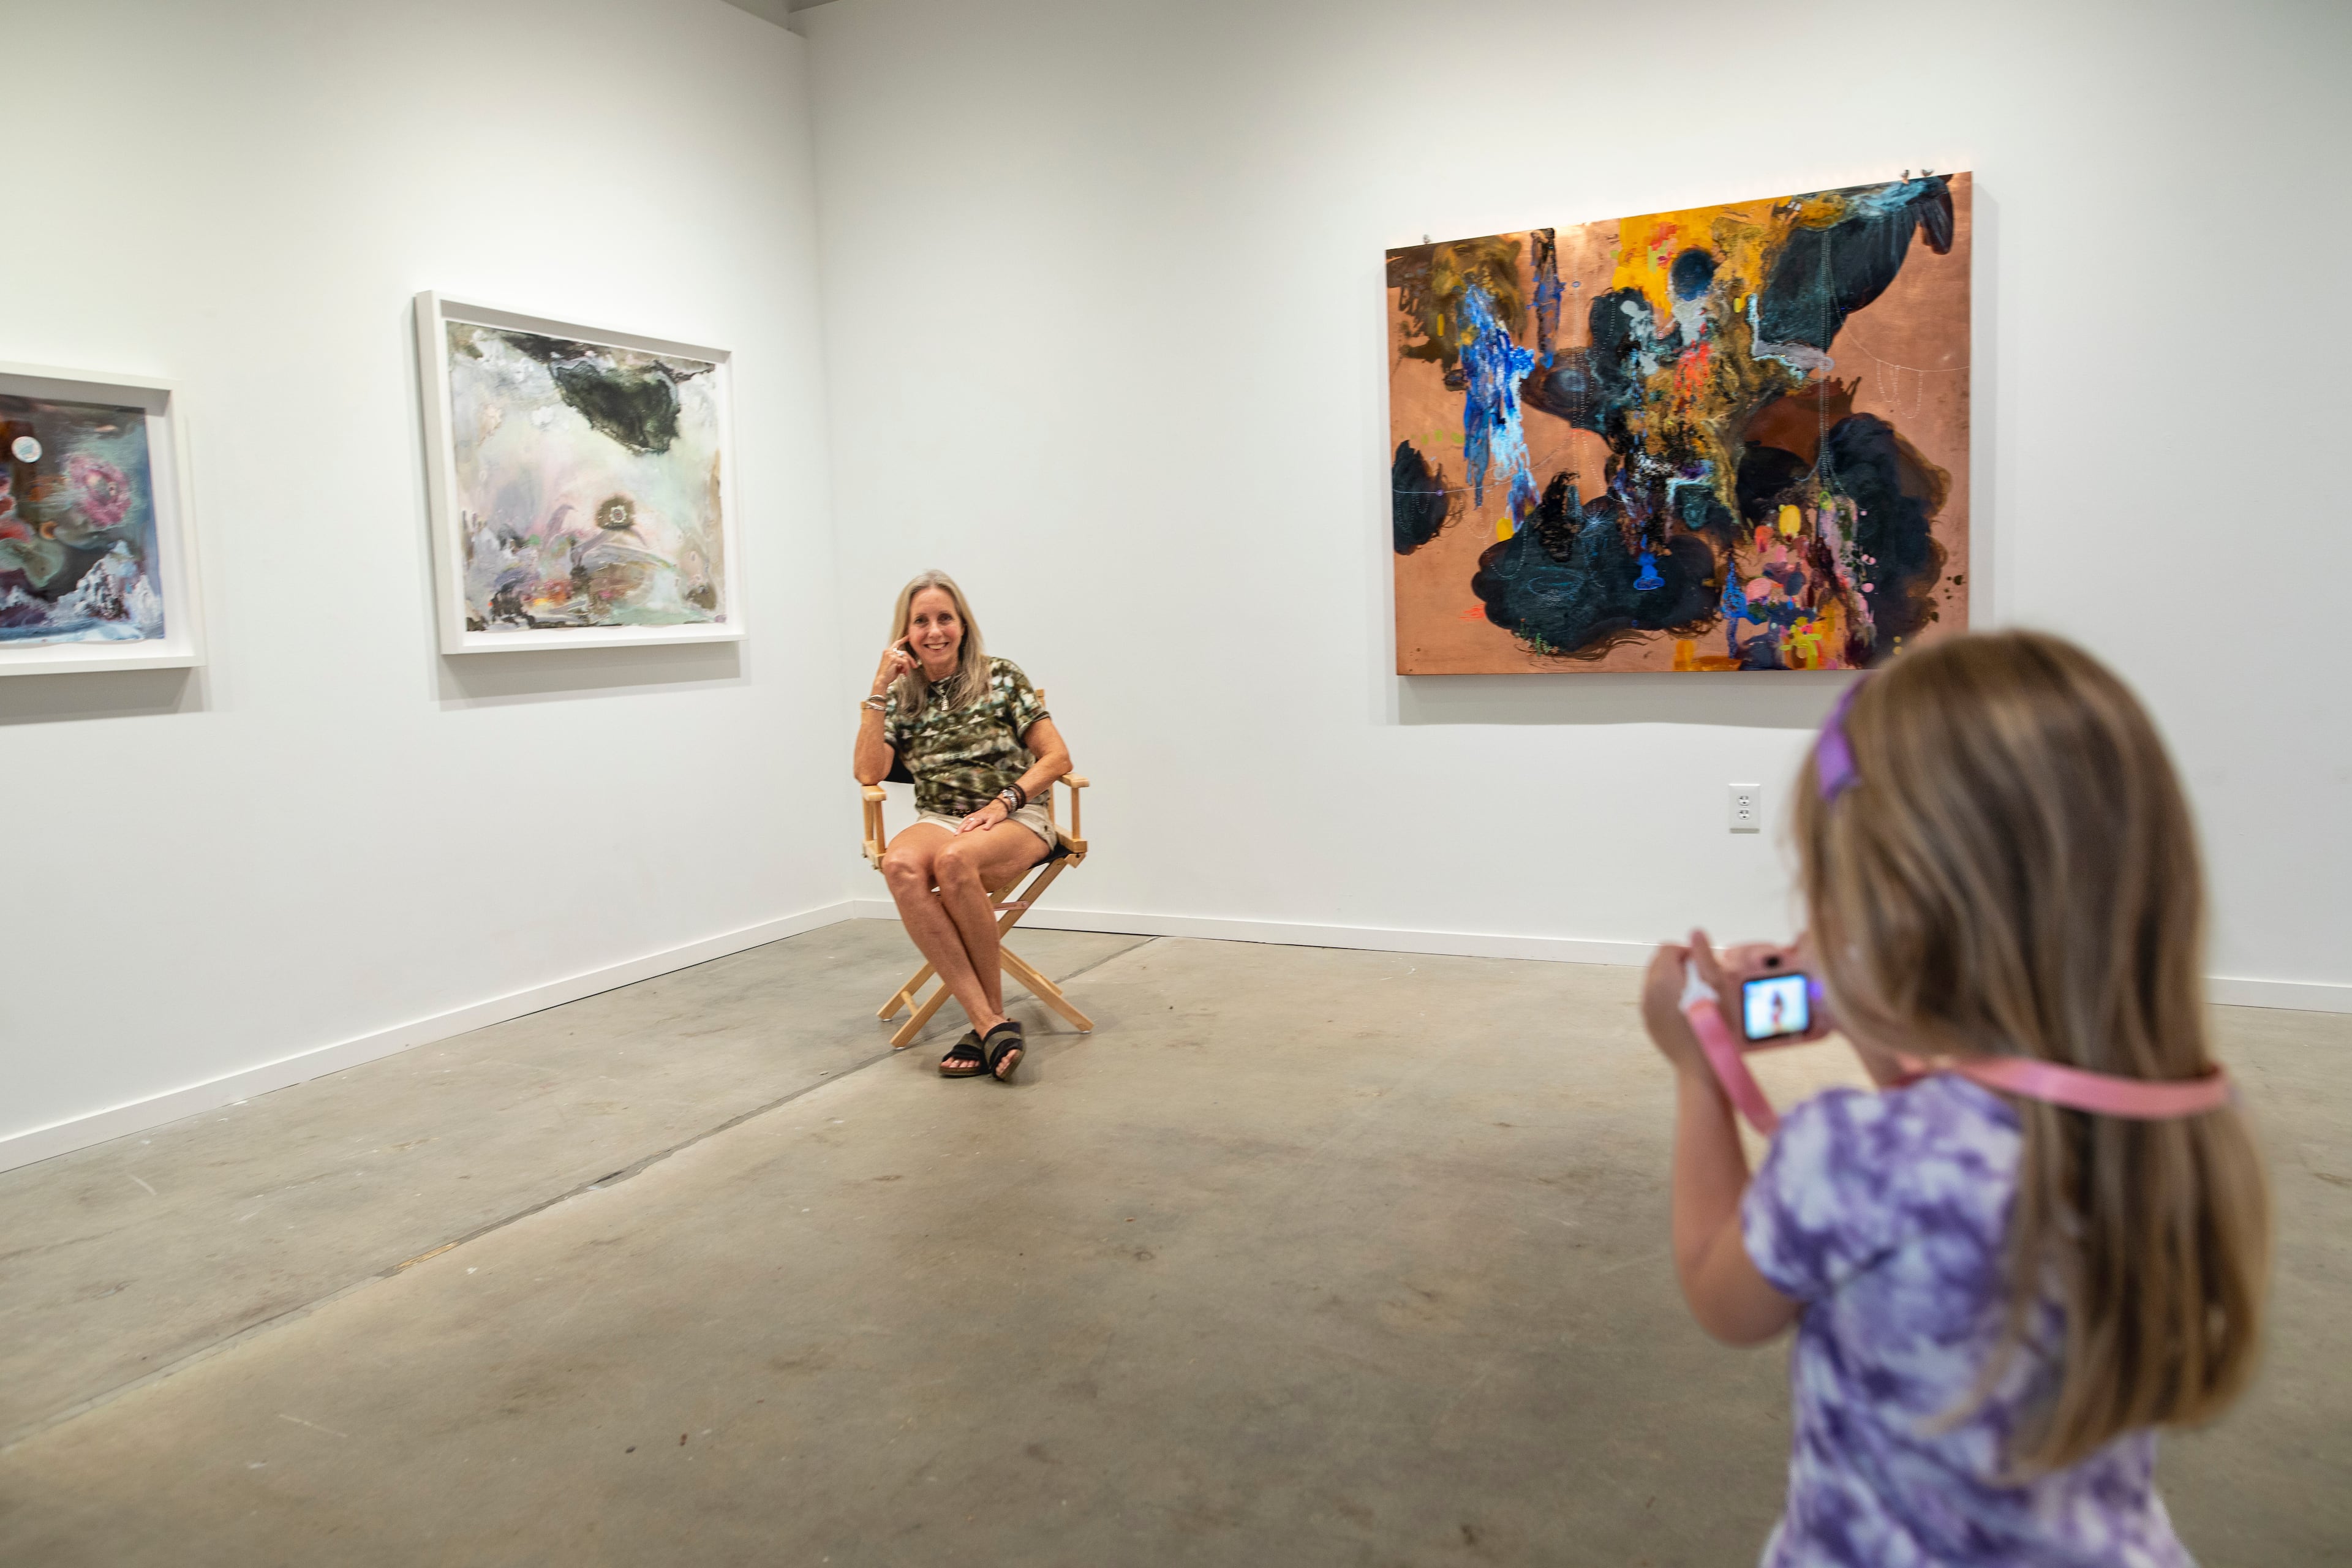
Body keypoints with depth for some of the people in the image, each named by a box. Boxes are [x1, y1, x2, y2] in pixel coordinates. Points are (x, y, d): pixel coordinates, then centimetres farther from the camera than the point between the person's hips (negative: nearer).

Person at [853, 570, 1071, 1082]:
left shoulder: (1002, 677, 5)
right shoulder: (901, 697, 14)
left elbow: (1056, 757, 1)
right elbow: (870, 773, -1)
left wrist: (1003, 802, -13)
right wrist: (879, 689, -4)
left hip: (1015, 819, -3)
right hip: (939, 820, 3)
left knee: (954, 861, -38)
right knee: (901, 865, -35)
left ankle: (990, 1015, -23)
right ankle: (990, 1023, -38)